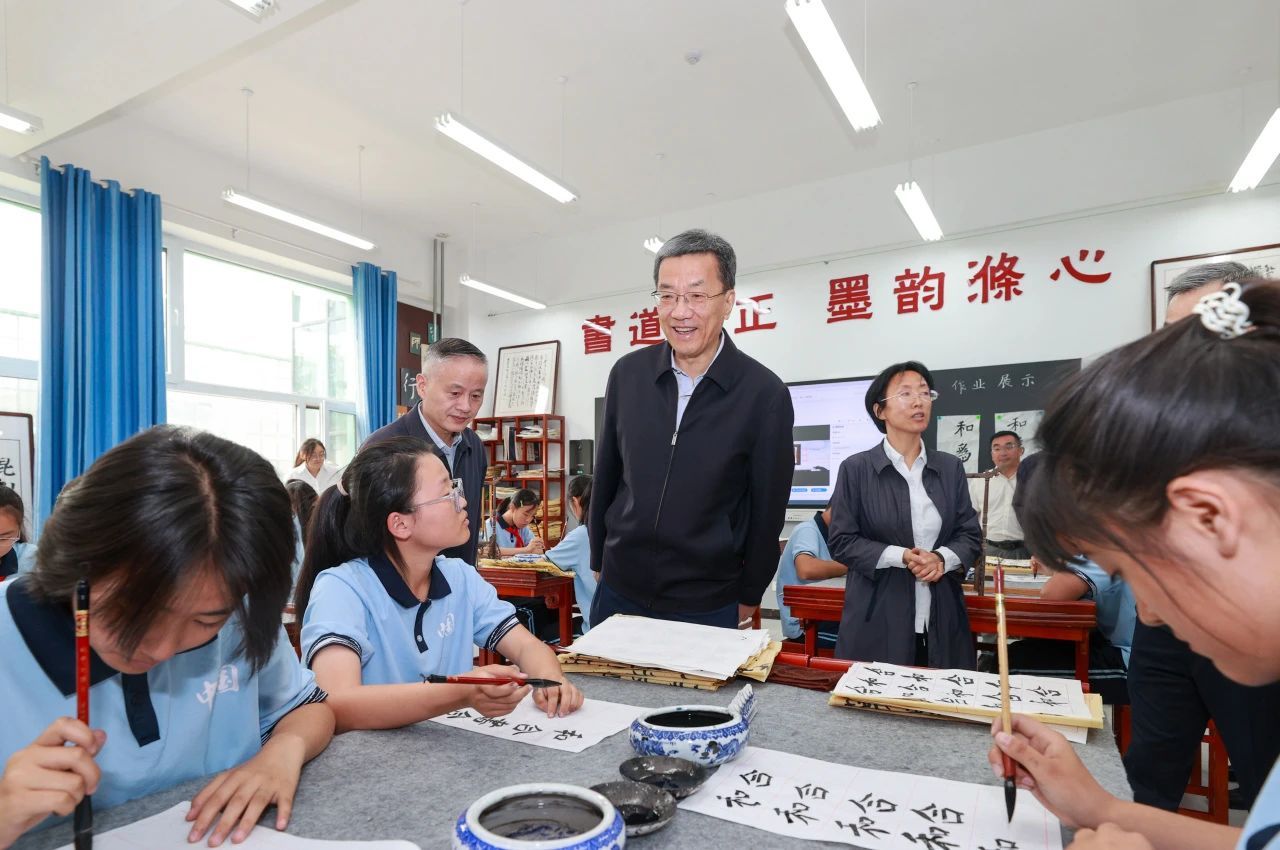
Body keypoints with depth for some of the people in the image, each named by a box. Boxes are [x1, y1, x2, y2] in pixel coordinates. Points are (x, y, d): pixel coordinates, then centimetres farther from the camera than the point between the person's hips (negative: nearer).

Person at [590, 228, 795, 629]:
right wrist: (599, 562, 9)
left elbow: (768, 508, -5)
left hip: (709, 606, -2)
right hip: (619, 593, 3)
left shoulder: (765, 394, -14)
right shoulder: (627, 373, -5)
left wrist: (749, 598, 2)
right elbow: (605, 476, 5)